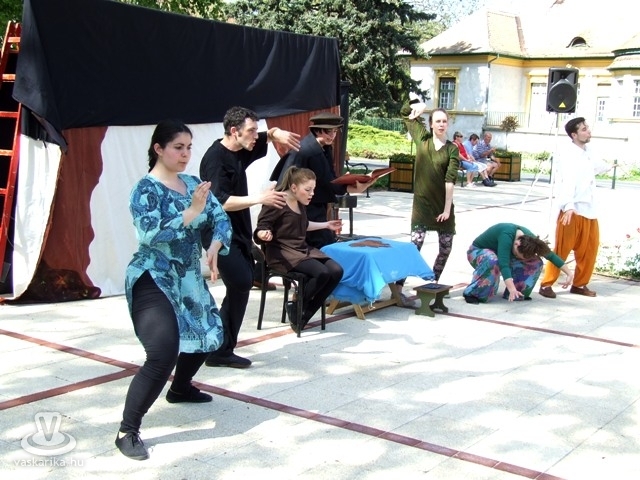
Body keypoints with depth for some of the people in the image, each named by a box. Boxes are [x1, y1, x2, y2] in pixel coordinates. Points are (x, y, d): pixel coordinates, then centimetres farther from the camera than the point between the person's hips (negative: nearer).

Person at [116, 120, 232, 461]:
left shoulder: (193, 183, 6)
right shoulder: (146, 189, -13)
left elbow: (221, 218, 1)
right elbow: (151, 234, -26)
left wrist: (214, 248, -18)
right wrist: (192, 212, -30)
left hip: (189, 279, 8)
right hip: (153, 280, -8)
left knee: (206, 335, 23)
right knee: (164, 352, -22)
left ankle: (180, 388, 51)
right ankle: (127, 431, -12)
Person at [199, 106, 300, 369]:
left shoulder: (240, 152, 8)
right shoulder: (215, 159, -18)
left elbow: (268, 136, 23)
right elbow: (220, 202, -28)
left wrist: (277, 133, -1)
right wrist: (259, 198, -27)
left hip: (238, 233, 10)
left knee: (242, 285, 12)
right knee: (241, 285, -15)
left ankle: (220, 346, 24)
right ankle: (220, 351, -6)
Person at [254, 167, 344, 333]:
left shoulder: (300, 204, 11)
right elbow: (260, 229, -15)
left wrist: (326, 225, 32)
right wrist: (265, 235, -38)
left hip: (302, 249, 9)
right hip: (281, 252, -9)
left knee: (336, 271, -12)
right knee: (322, 273, -28)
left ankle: (305, 313, -6)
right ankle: (295, 306, -6)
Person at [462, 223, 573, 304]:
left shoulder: (529, 239, -20)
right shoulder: (507, 236, -40)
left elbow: (551, 255, -9)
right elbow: (503, 265, -49)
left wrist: (569, 273, -7)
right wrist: (512, 289, -59)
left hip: (500, 254, 6)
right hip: (478, 252, -6)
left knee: (535, 262, -11)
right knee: (492, 262, -43)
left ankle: (519, 294, -2)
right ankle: (472, 293, -28)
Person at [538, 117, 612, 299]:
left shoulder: (587, 153, 16)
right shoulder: (567, 153, -10)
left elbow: (595, 166, 41)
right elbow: (567, 180, -23)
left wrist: (609, 166, 63)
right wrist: (568, 206, -35)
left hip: (590, 210, 8)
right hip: (573, 211, -8)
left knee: (590, 249, 10)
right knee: (562, 250, -6)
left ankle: (579, 284, 22)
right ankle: (546, 284, 1)